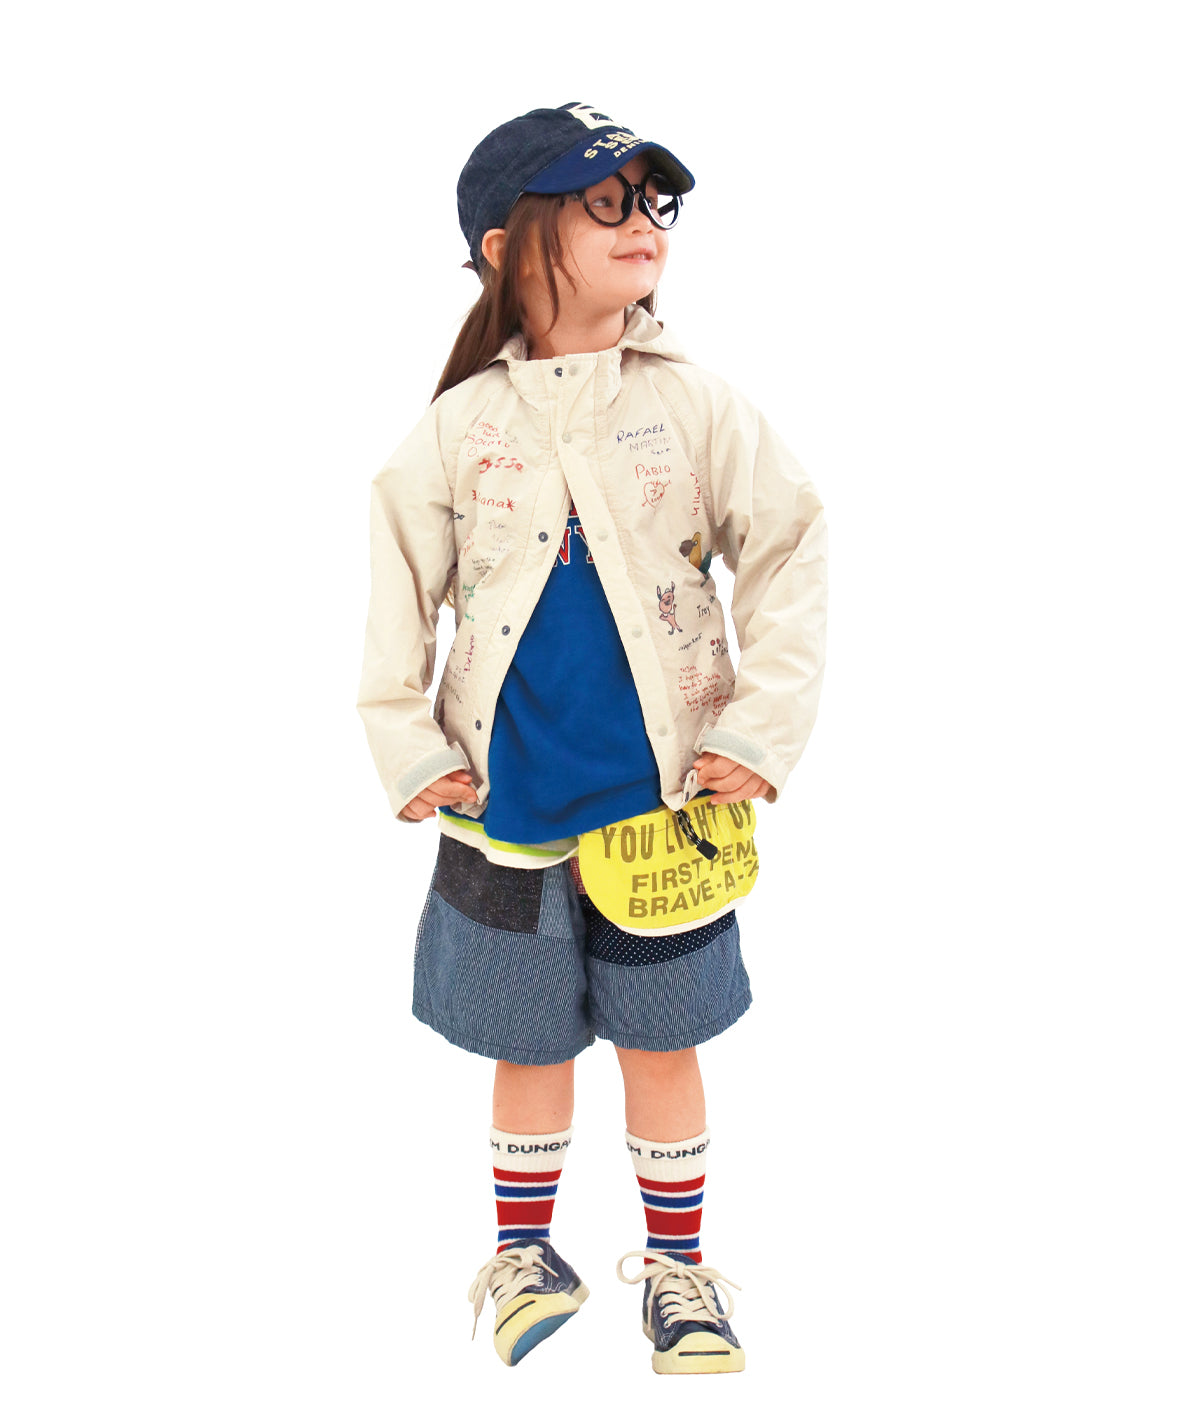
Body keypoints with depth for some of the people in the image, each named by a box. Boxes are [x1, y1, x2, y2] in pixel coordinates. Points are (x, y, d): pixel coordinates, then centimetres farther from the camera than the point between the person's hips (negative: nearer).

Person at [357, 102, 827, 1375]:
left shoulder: (694, 406, -4)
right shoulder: (459, 429, -3)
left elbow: (787, 554, -1)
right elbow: (399, 588, 4)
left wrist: (765, 727, -6)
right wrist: (407, 748, -1)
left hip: (664, 797, 0)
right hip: (510, 803, 1)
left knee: (661, 1044, 13)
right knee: (528, 1046, 15)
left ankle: (676, 1264, 33)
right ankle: (524, 1254, 37)